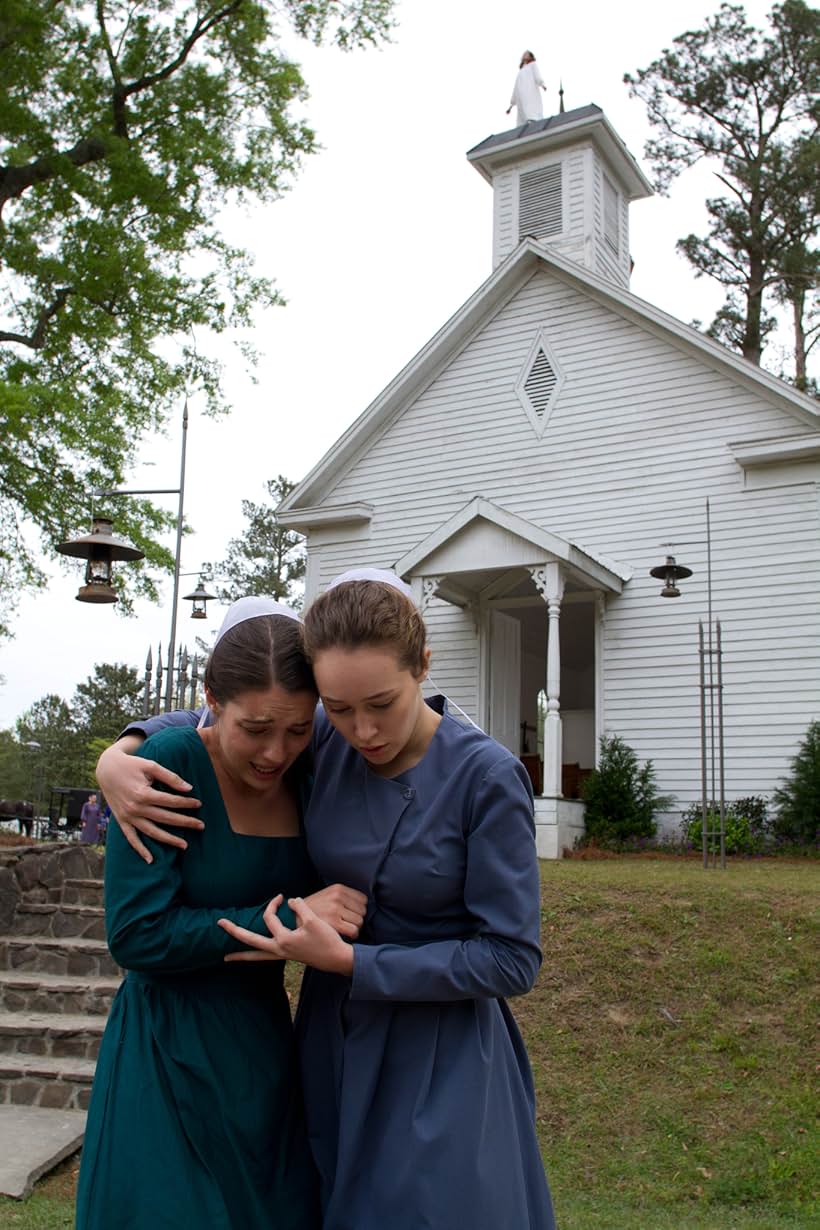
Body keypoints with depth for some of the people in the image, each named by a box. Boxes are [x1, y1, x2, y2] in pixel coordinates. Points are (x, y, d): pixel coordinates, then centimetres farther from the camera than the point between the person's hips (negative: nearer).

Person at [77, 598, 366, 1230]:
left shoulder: (305, 774, -2)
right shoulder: (171, 765, -17)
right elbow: (137, 934, -20)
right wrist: (288, 918, -22)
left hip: (266, 1043, 5)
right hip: (172, 1053, -5)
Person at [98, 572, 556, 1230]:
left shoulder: (487, 776, -20)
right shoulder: (323, 742, -8)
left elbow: (511, 959, -17)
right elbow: (202, 722, 9)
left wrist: (347, 960, -22)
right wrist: (118, 752, -12)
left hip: (440, 1059, -4)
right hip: (332, 1043, 4)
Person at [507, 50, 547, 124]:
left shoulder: (533, 64, 25)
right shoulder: (520, 72, 38)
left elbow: (538, 76, 4)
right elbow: (515, 89, 32)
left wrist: (542, 84, -18)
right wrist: (511, 105, 24)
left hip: (531, 92, -4)